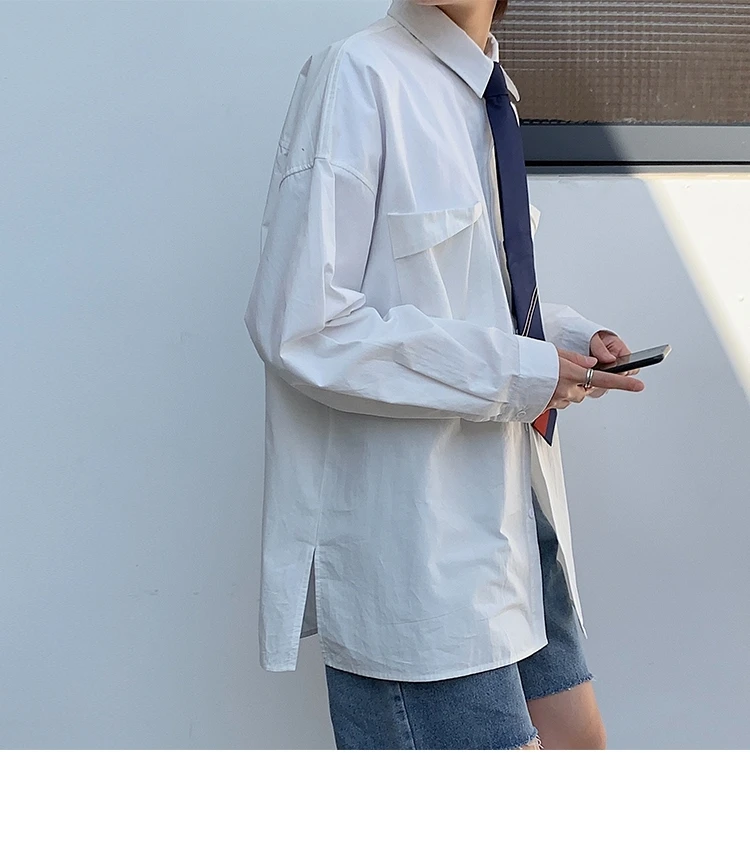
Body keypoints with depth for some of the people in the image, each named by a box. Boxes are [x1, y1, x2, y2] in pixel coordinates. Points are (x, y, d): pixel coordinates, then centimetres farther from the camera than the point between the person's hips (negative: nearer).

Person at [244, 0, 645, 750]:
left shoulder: (486, 96, 12)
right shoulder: (358, 76, -15)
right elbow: (301, 329, -22)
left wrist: (567, 338, 3)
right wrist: (518, 371, -18)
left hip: (509, 507, 9)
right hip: (415, 538, -9)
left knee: (576, 739, 18)